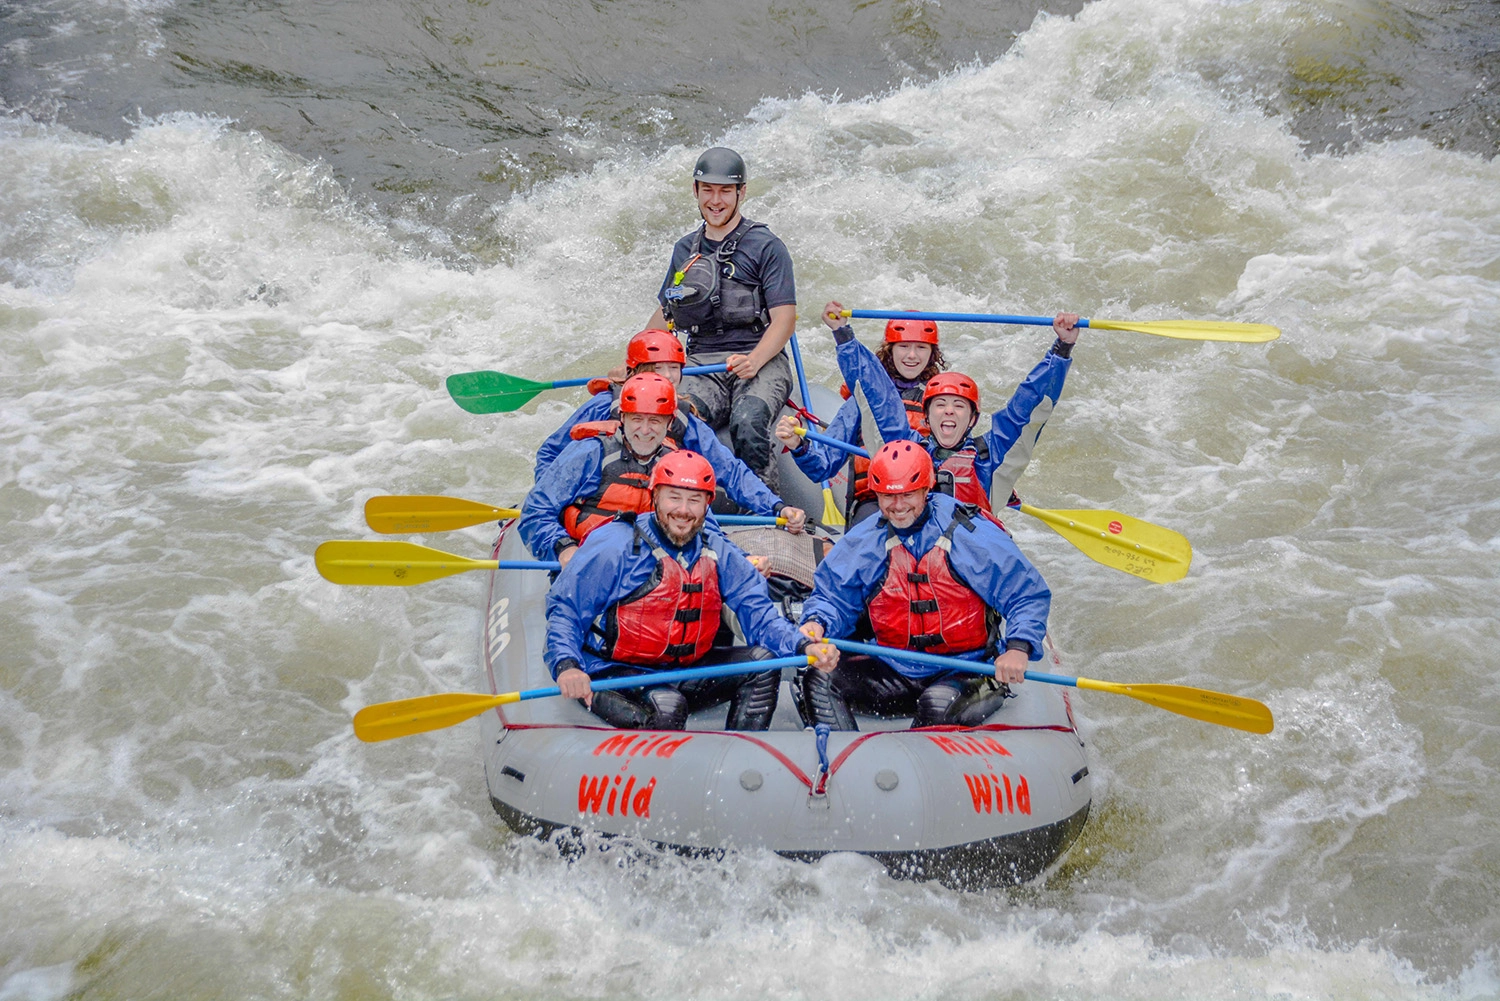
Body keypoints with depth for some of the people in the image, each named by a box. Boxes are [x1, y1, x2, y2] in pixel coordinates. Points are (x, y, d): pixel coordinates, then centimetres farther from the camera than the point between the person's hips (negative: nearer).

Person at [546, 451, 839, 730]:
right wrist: (567, 665, -29)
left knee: (762, 662, -10)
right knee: (667, 707, -35)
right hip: (612, 675, -6)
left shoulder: (719, 554, 6)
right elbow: (564, 608, -10)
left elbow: (758, 613, 2)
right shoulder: (615, 545, -10)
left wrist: (804, 645, -18)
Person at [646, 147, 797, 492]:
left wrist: (753, 361, -23)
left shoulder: (765, 247, 1)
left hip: (761, 363, -3)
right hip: (702, 365, 3)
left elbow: (784, 319, -6)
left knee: (747, 422, -36)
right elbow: (665, 315, 27)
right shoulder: (685, 250, 19)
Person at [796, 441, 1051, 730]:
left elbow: (1030, 595, -6)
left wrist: (1018, 648, -24)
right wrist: (817, 623, -13)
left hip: (965, 671, -4)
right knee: (818, 680, -17)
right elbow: (833, 596, 12)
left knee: (939, 702, -37)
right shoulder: (863, 541, 3)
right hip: (893, 671, 4)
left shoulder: (970, 535, -8)